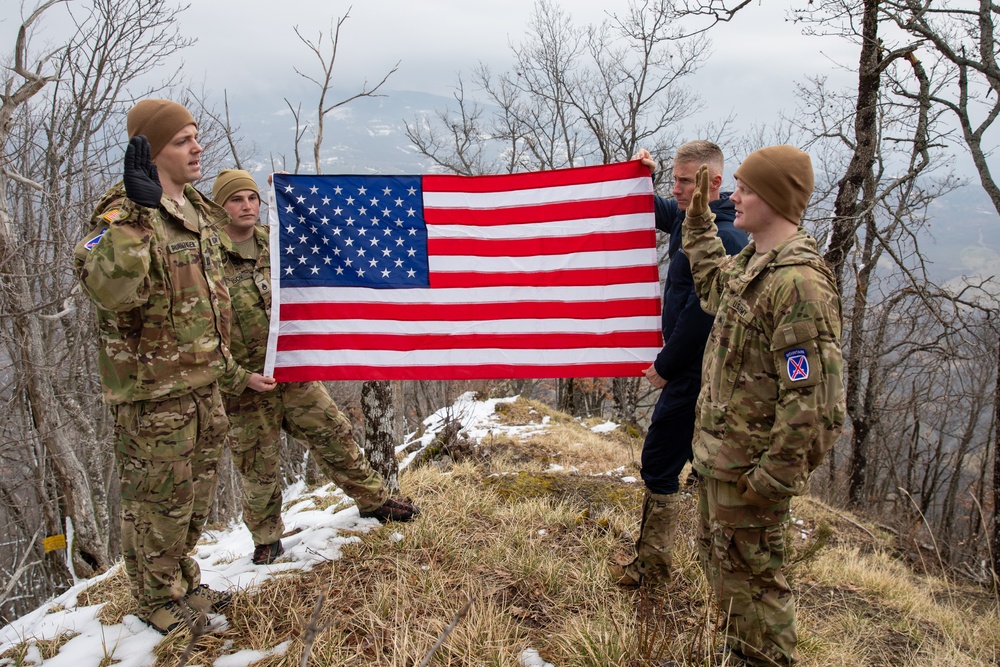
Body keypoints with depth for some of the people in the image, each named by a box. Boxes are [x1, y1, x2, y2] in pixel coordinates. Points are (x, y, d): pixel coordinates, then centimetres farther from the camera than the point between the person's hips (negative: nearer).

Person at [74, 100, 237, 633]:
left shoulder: (197, 209, 10)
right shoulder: (124, 212, -18)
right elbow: (111, 289, -38)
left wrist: (221, 356, 24)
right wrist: (133, 214, -42)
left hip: (203, 384, 8)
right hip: (154, 393, -8)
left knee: (196, 496, 21)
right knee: (159, 501, 7)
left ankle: (183, 584, 40)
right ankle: (157, 601, 28)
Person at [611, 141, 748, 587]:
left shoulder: (720, 239, -22)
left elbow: (700, 315, -24)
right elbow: (655, 212, 28)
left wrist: (665, 367, -14)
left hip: (695, 371, -10)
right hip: (700, 368, 10)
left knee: (660, 461, 0)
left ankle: (652, 566, 14)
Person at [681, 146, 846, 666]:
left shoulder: (798, 281, -25)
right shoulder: (751, 262, 6)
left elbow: (811, 393, -27)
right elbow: (713, 283, 32)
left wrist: (776, 476, -24)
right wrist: (699, 219, 27)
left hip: (749, 461, -10)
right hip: (717, 449, 10)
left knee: (749, 572, 6)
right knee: (718, 558, 25)